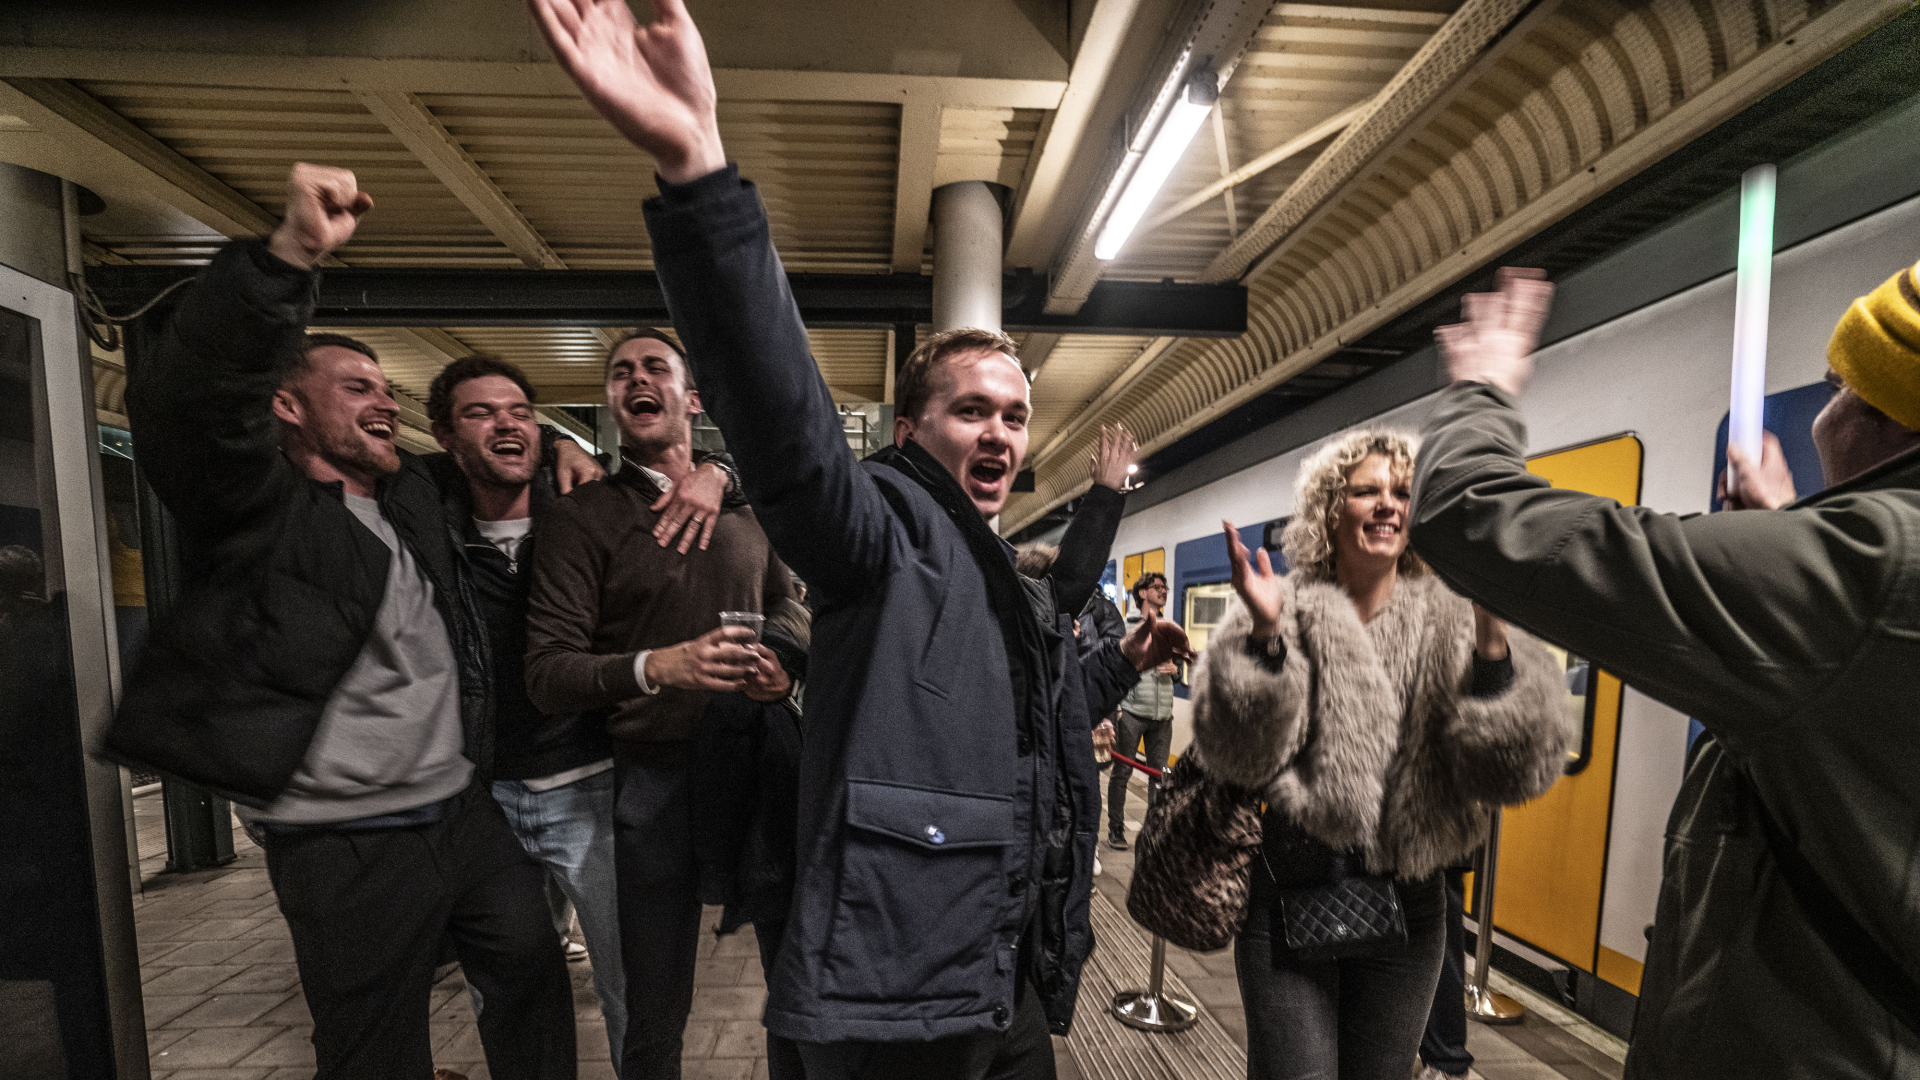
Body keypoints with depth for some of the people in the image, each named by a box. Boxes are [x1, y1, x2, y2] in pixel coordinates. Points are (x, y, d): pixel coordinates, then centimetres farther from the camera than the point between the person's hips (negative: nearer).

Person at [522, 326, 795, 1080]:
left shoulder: (747, 510, 10)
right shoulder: (582, 518, -2)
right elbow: (548, 676, -9)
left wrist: (784, 668, -5)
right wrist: (656, 667, -26)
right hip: (657, 776, -2)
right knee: (656, 1006, 13)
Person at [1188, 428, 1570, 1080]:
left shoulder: (1450, 622, -3)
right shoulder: (1283, 610, -9)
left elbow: (1510, 771, -12)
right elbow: (1237, 756, -17)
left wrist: (1492, 638, -25)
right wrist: (1266, 635, -29)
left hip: (1405, 903, 3)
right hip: (1287, 896, -2)